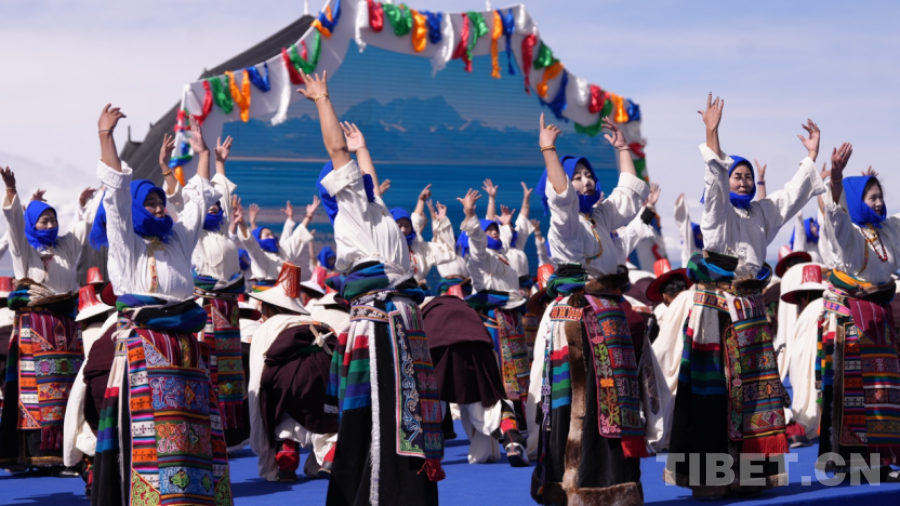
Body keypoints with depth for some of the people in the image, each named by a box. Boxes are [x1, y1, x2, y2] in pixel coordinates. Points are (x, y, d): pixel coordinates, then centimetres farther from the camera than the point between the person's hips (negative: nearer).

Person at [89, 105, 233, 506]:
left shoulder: (178, 241, 20)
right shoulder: (126, 244, 4)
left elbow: (199, 202, 28)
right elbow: (117, 192, -4)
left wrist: (203, 154, 30)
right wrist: (105, 136, -12)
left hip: (185, 348, 6)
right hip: (143, 348, -6)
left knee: (191, 428, 3)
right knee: (147, 430, -11)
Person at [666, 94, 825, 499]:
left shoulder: (762, 213, 21)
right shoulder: (717, 209, 2)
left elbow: (793, 195, 24)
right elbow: (715, 178, -14)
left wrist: (811, 156, 18)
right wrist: (711, 134, -26)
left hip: (751, 310, 6)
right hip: (716, 308, -6)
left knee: (754, 388, 3)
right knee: (713, 387, -9)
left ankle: (748, 473, 7)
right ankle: (705, 476, -10)